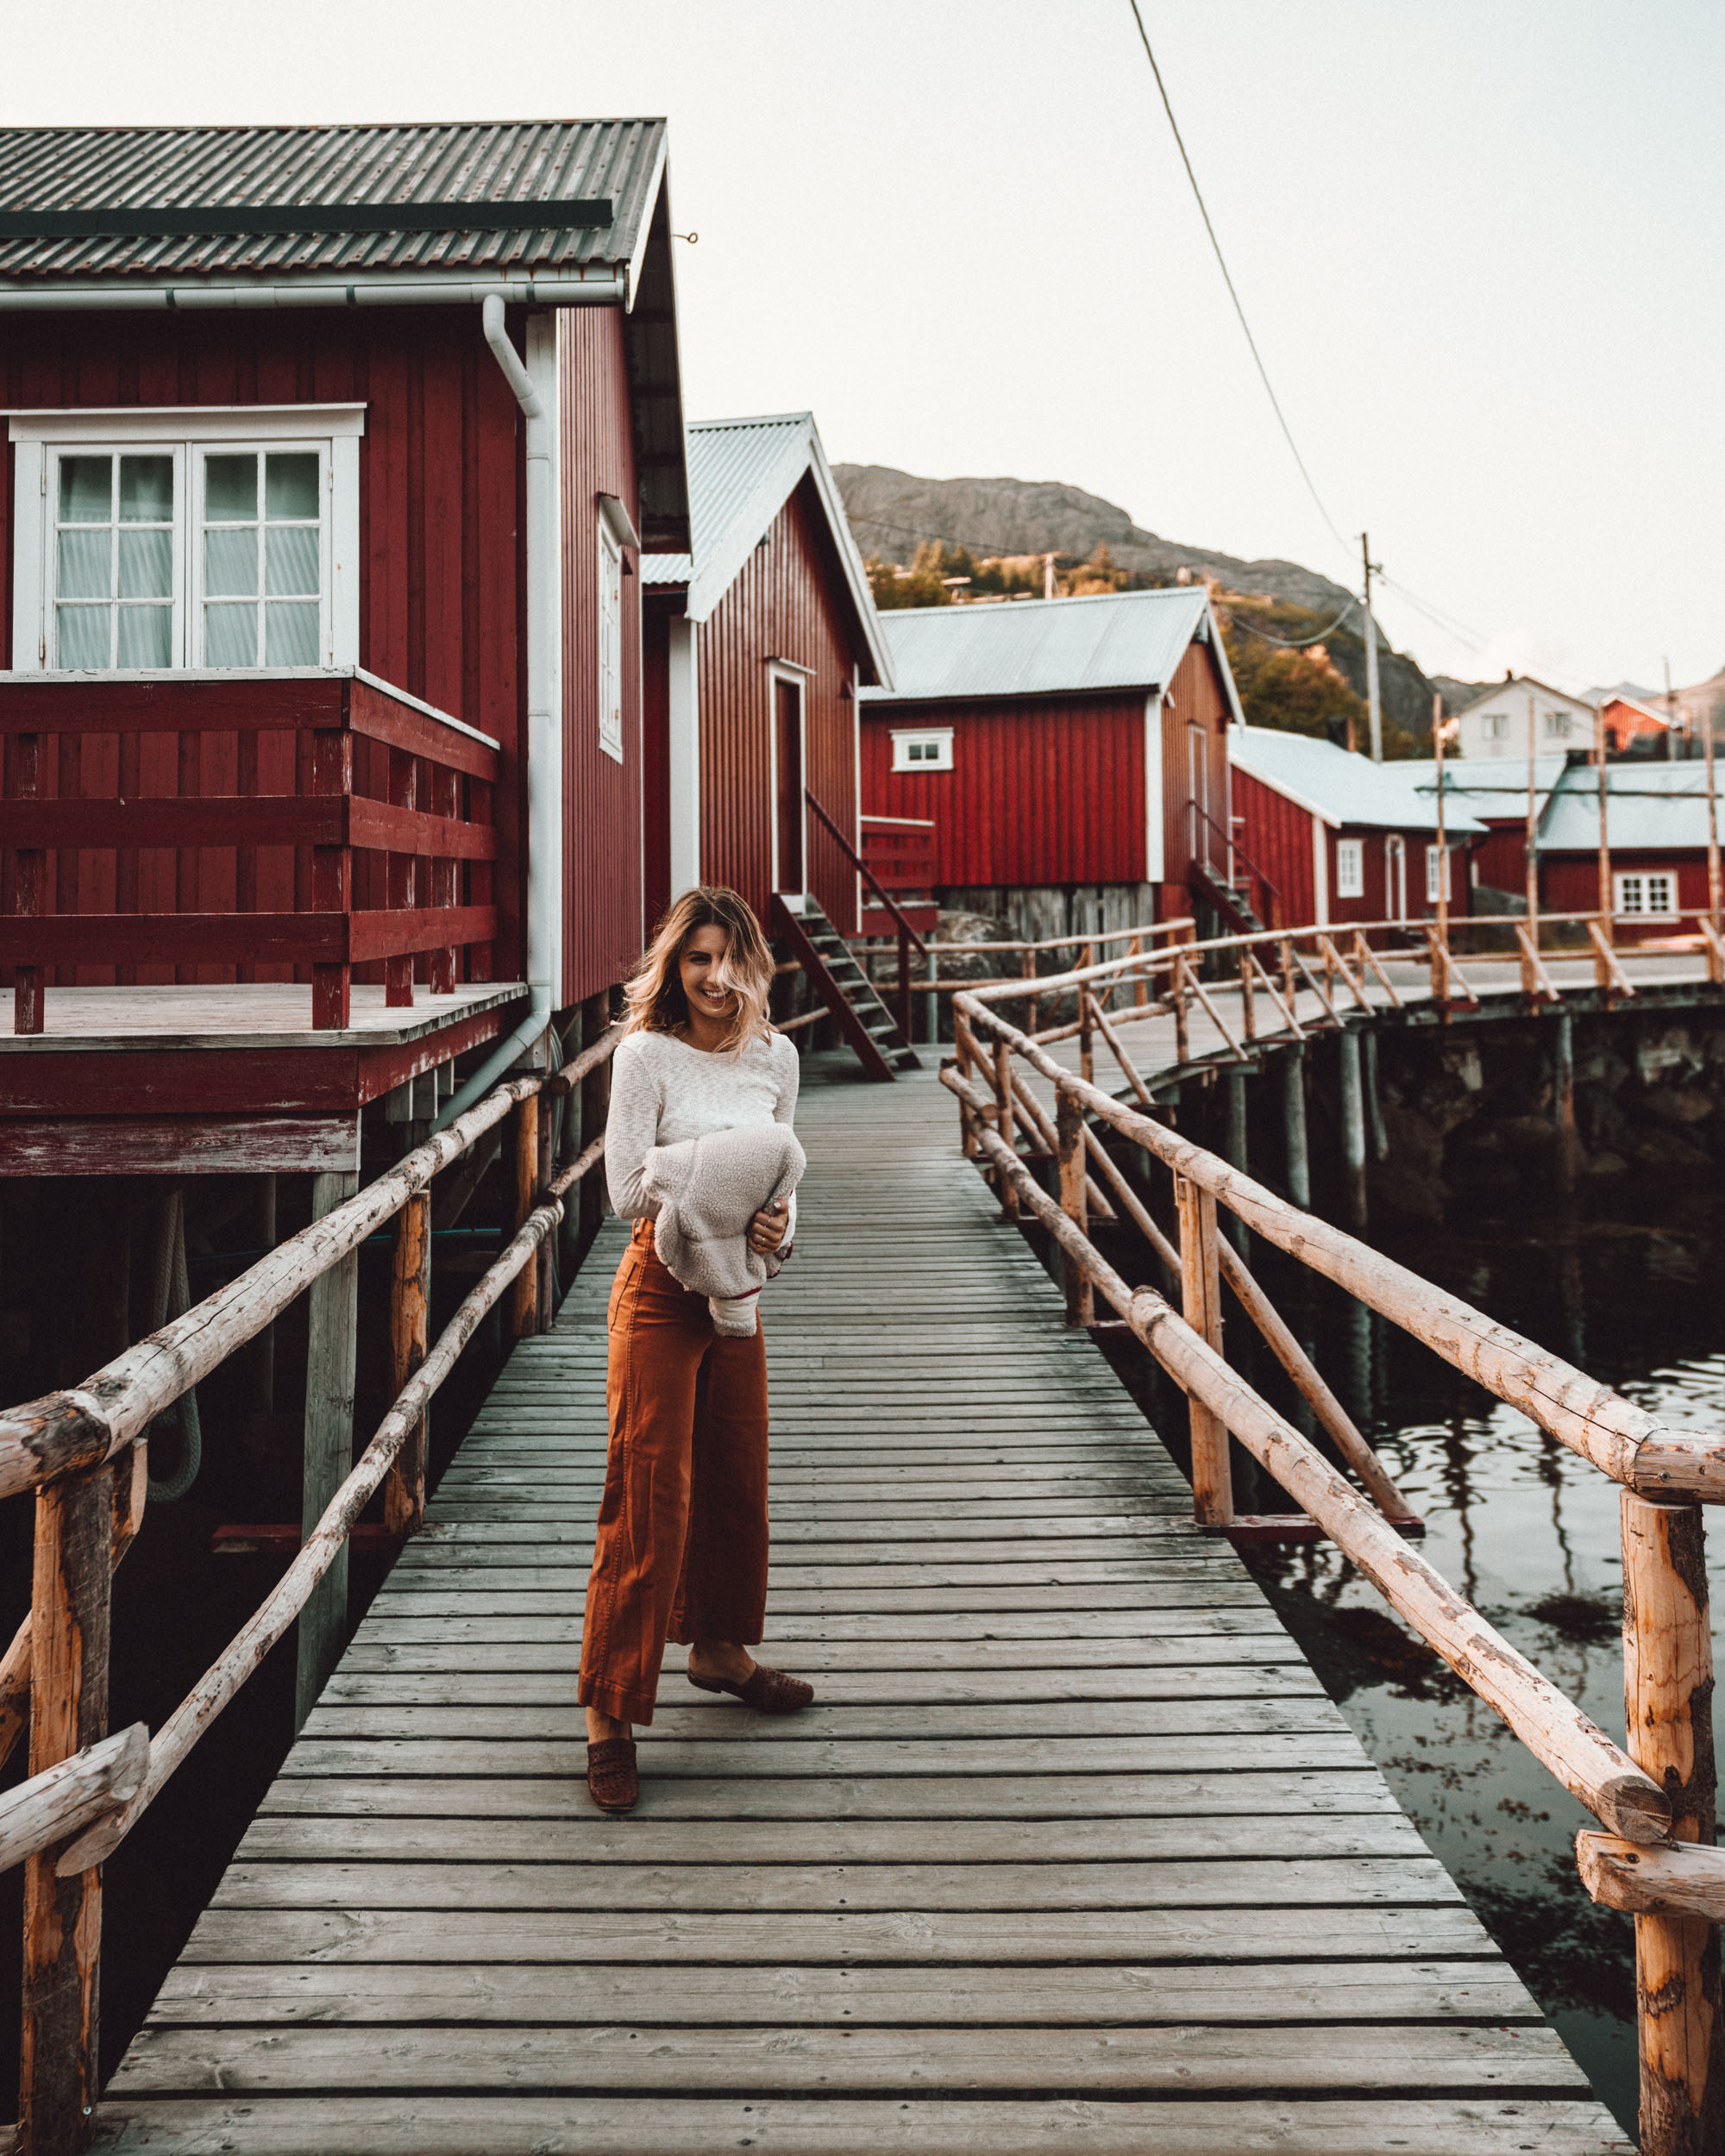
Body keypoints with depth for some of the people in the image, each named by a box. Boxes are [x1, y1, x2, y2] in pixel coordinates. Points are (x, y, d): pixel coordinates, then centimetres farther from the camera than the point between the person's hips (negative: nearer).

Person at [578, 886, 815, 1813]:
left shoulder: (775, 1056, 5)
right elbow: (628, 1189, -14)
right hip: (659, 1291, -6)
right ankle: (609, 1711, 3)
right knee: (649, 1495, -6)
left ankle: (719, 1649, 38)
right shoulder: (646, 1054, -11)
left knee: (736, 1476, 17)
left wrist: (778, 1225, -9)